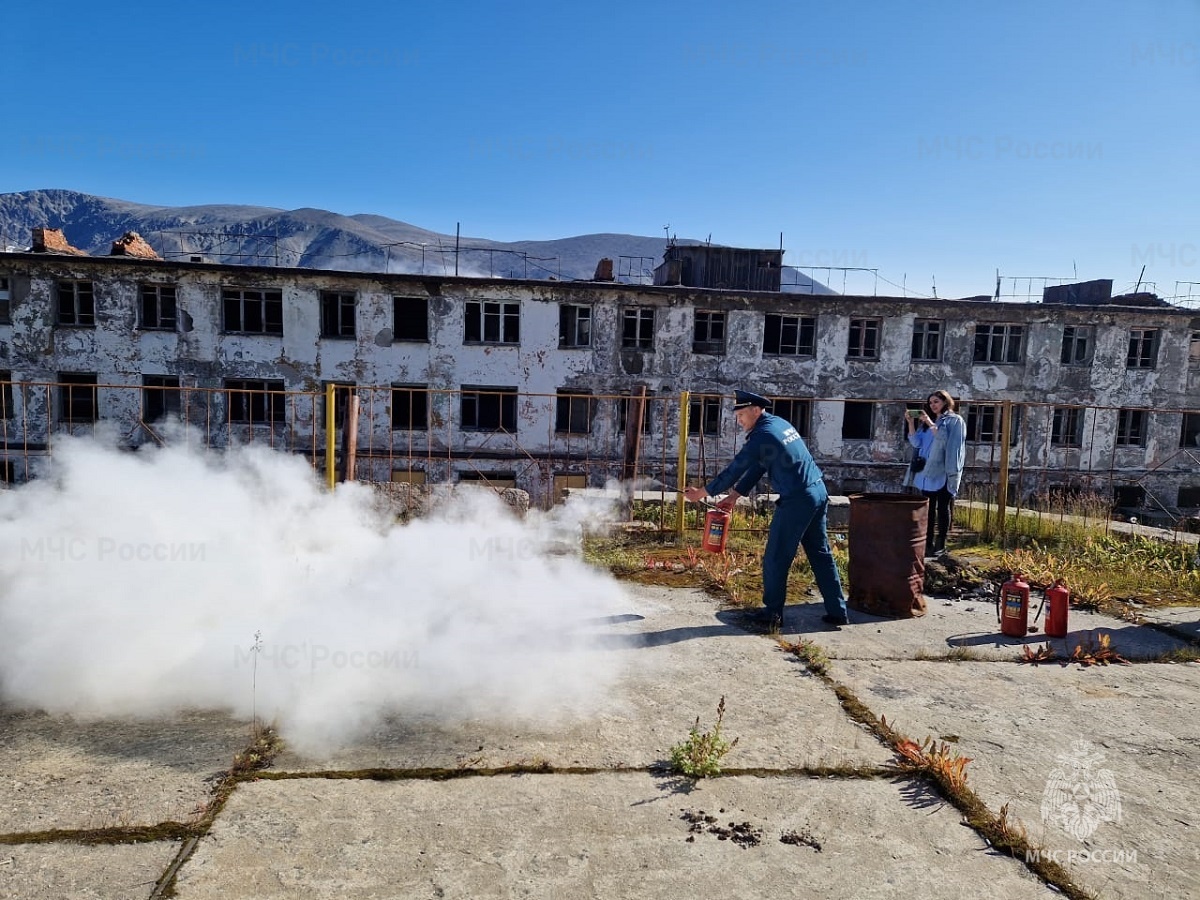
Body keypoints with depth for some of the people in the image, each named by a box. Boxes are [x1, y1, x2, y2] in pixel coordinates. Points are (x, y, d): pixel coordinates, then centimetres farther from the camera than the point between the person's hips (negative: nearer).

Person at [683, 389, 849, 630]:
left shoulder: (762, 435, -14)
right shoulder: (780, 423, 14)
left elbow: (735, 469, -9)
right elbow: (758, 467, 17)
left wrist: (702, 493, 1)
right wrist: (734, 495, 16)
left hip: (797, 500, -9)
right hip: (818, 493, 9)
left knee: (776, 559, 3)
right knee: (821, 554, 14)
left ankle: (772, 614, 13)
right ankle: (837, 611, 18)